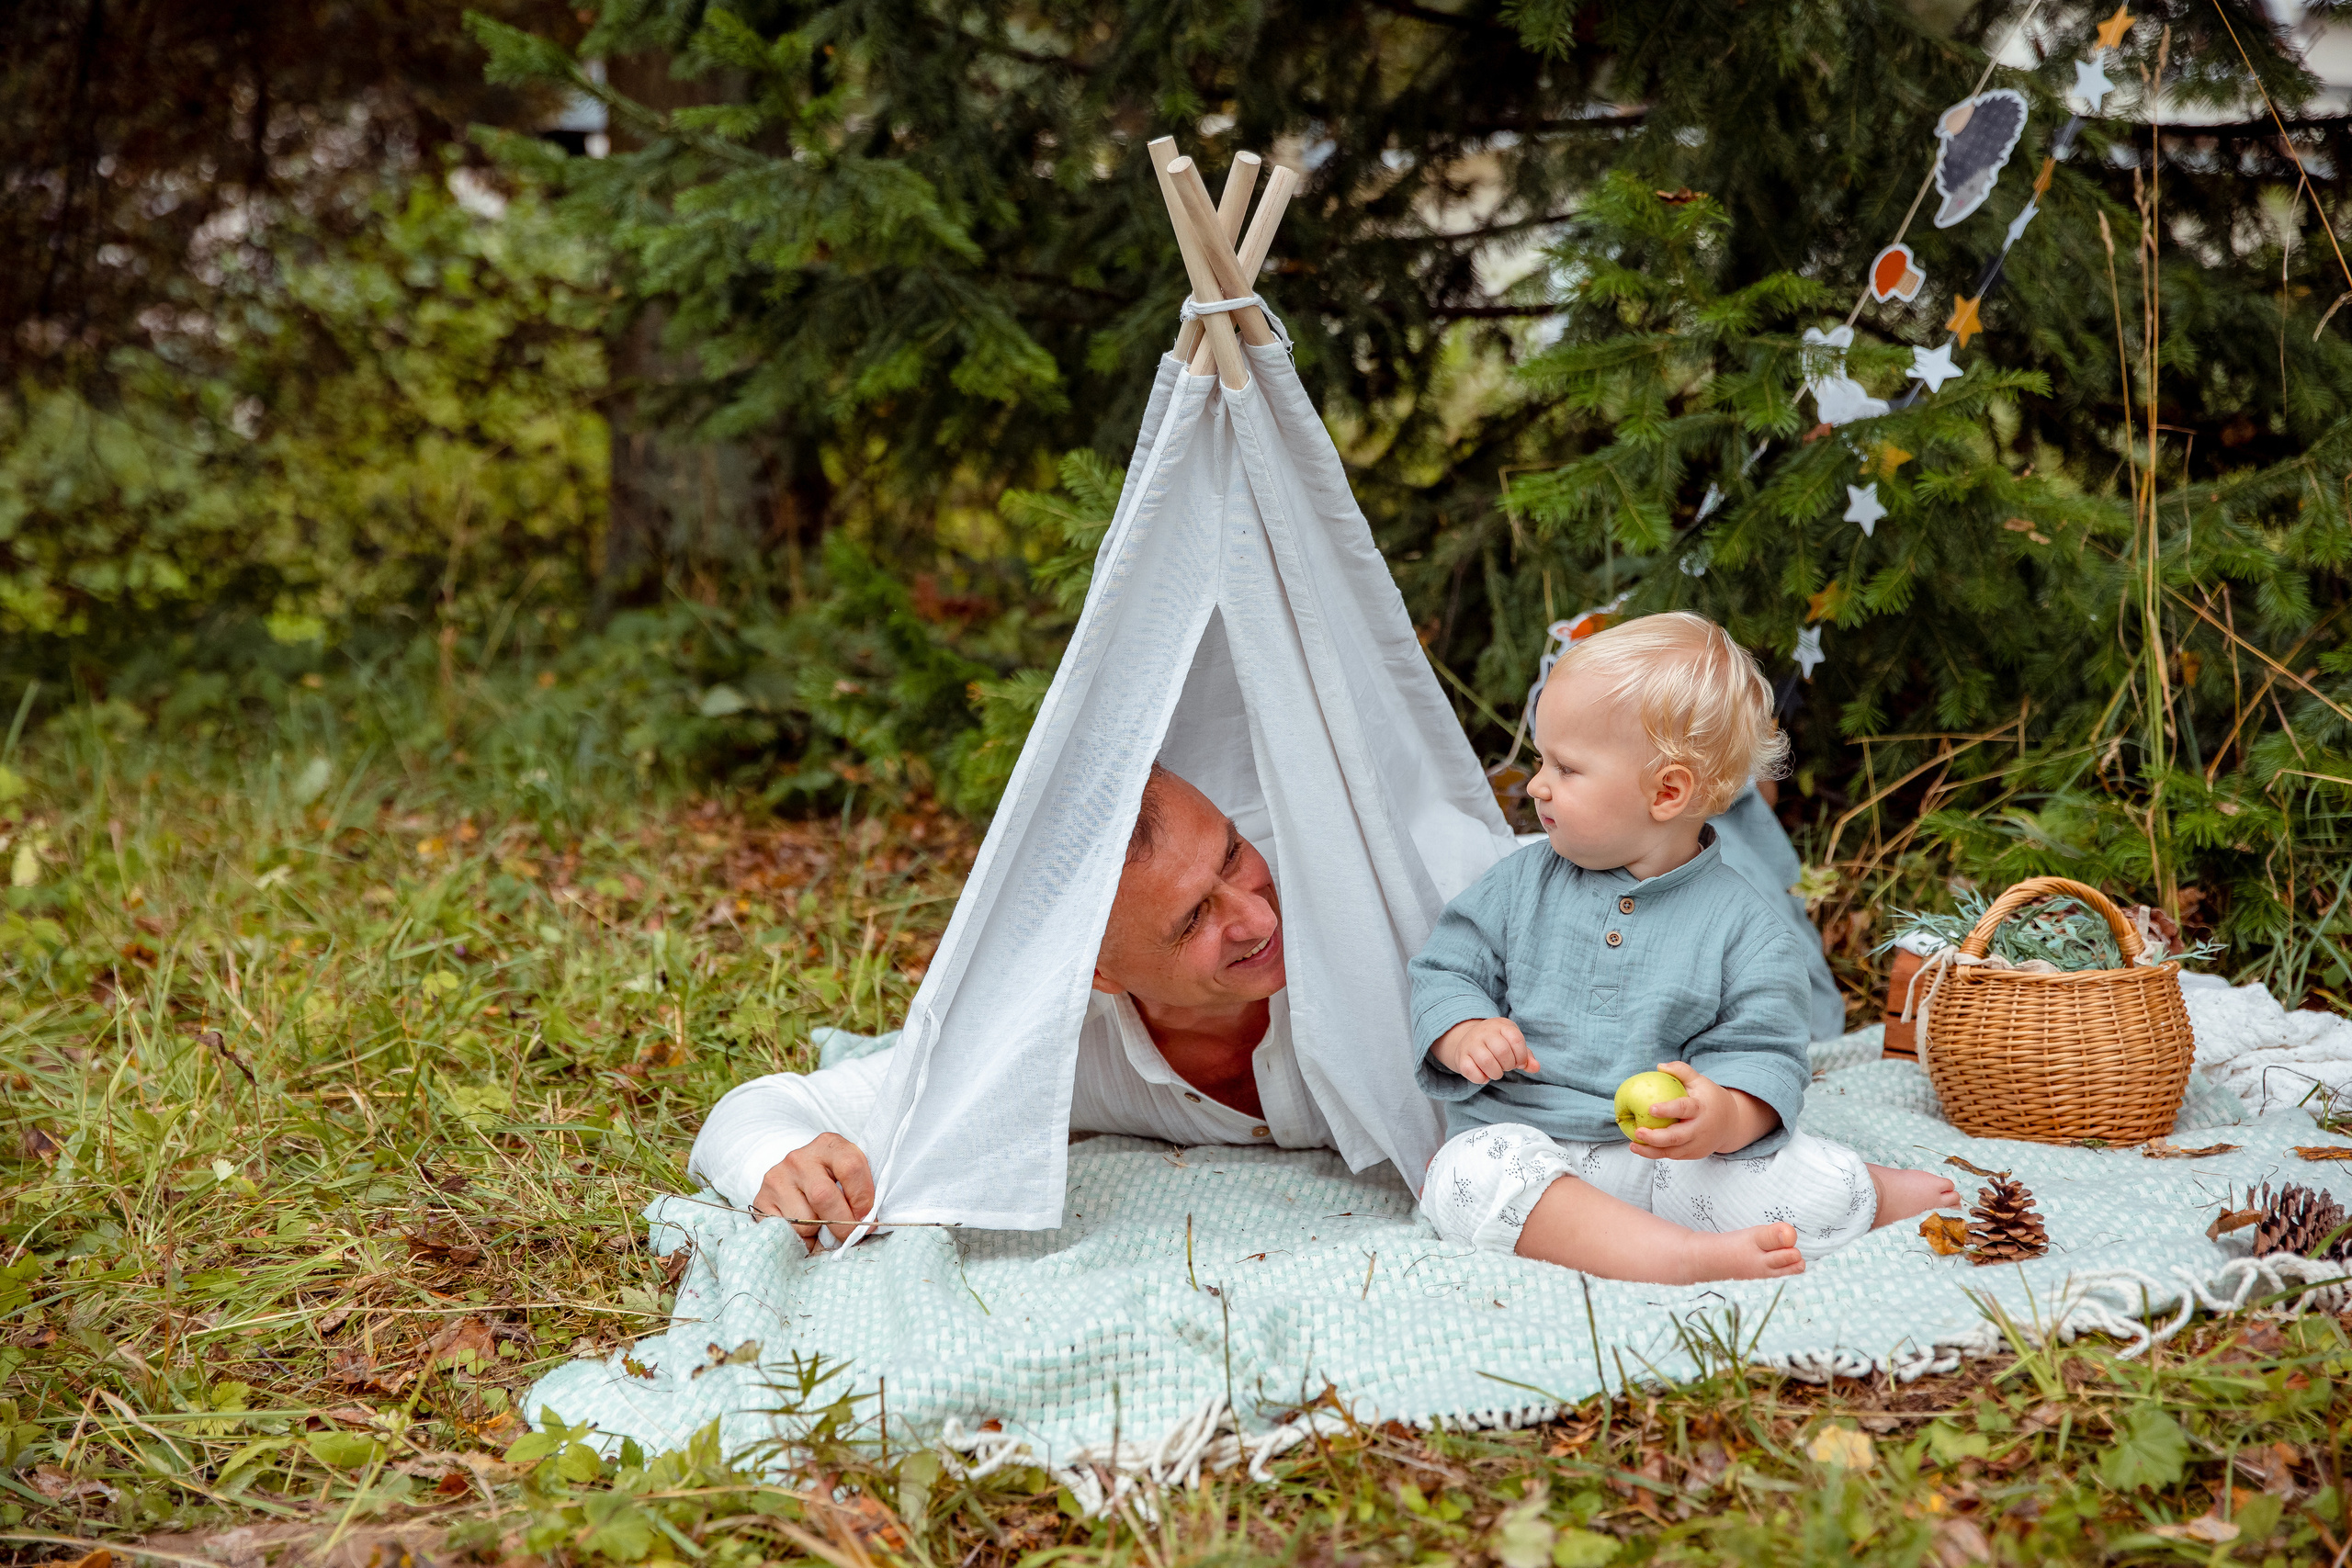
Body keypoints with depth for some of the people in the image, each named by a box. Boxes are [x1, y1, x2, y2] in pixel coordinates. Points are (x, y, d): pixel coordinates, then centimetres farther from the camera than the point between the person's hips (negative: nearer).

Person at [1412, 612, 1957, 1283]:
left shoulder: (1745, 927, -1)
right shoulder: (1519, 885, 7)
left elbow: (1764, 1057, -4)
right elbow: (1445, 974, 11)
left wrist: (1724, 1116, -26)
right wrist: (1467, 1036, -13)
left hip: (1679, 1162, -1)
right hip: (1525, 1144, 1)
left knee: (1832, 1182, -22)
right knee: (1467, 1175, -34)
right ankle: (1686, 1255, -40)